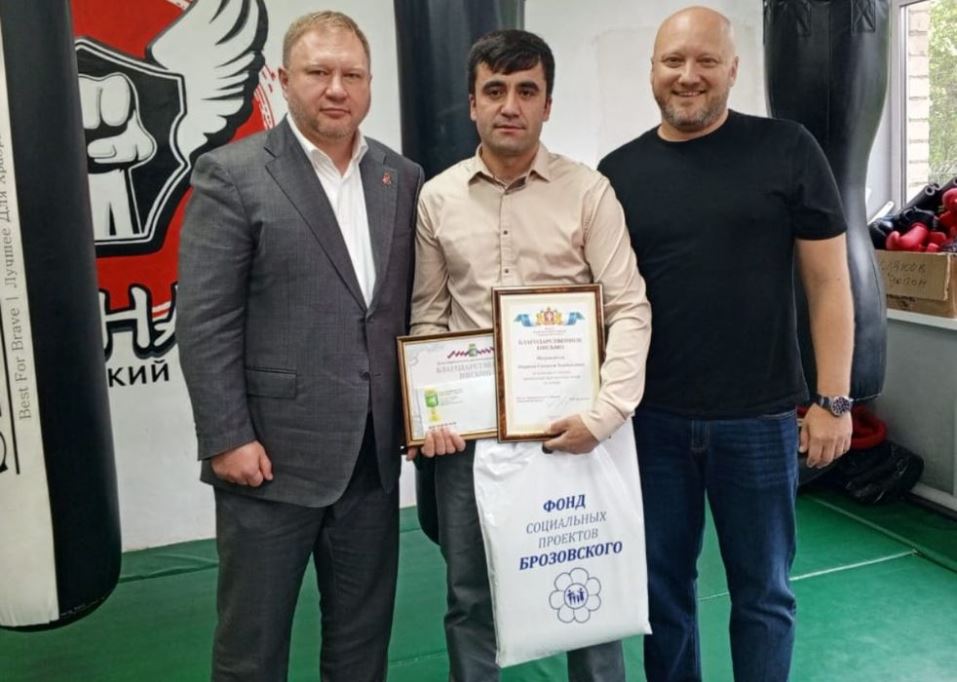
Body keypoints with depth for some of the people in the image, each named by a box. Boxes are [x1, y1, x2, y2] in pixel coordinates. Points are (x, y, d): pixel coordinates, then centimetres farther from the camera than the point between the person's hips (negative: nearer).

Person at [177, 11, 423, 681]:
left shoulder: (404, 178, 8)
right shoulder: (231, 174, -6)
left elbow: (415, 305, 11)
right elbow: (205, 321, -10)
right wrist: (227, 439, -13)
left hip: (373, 456, 4)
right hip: (271, 455, -4)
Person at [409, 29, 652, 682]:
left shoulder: (589, 192, -3)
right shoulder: (437, 197, 4)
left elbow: (630, 309, -6)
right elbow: (427, 317, 7)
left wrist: (605, 413, -16)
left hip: (570, 425, -2)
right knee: (471, 596, 14)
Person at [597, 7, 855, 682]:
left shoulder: (787, 150, -3)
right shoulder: (619, 171, 3)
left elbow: (829, 281, -2)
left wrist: (833, 399, -5)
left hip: (759, 419, -2)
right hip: (651, 419, 2)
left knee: (763, 589, 13)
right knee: (663, 584, 15)